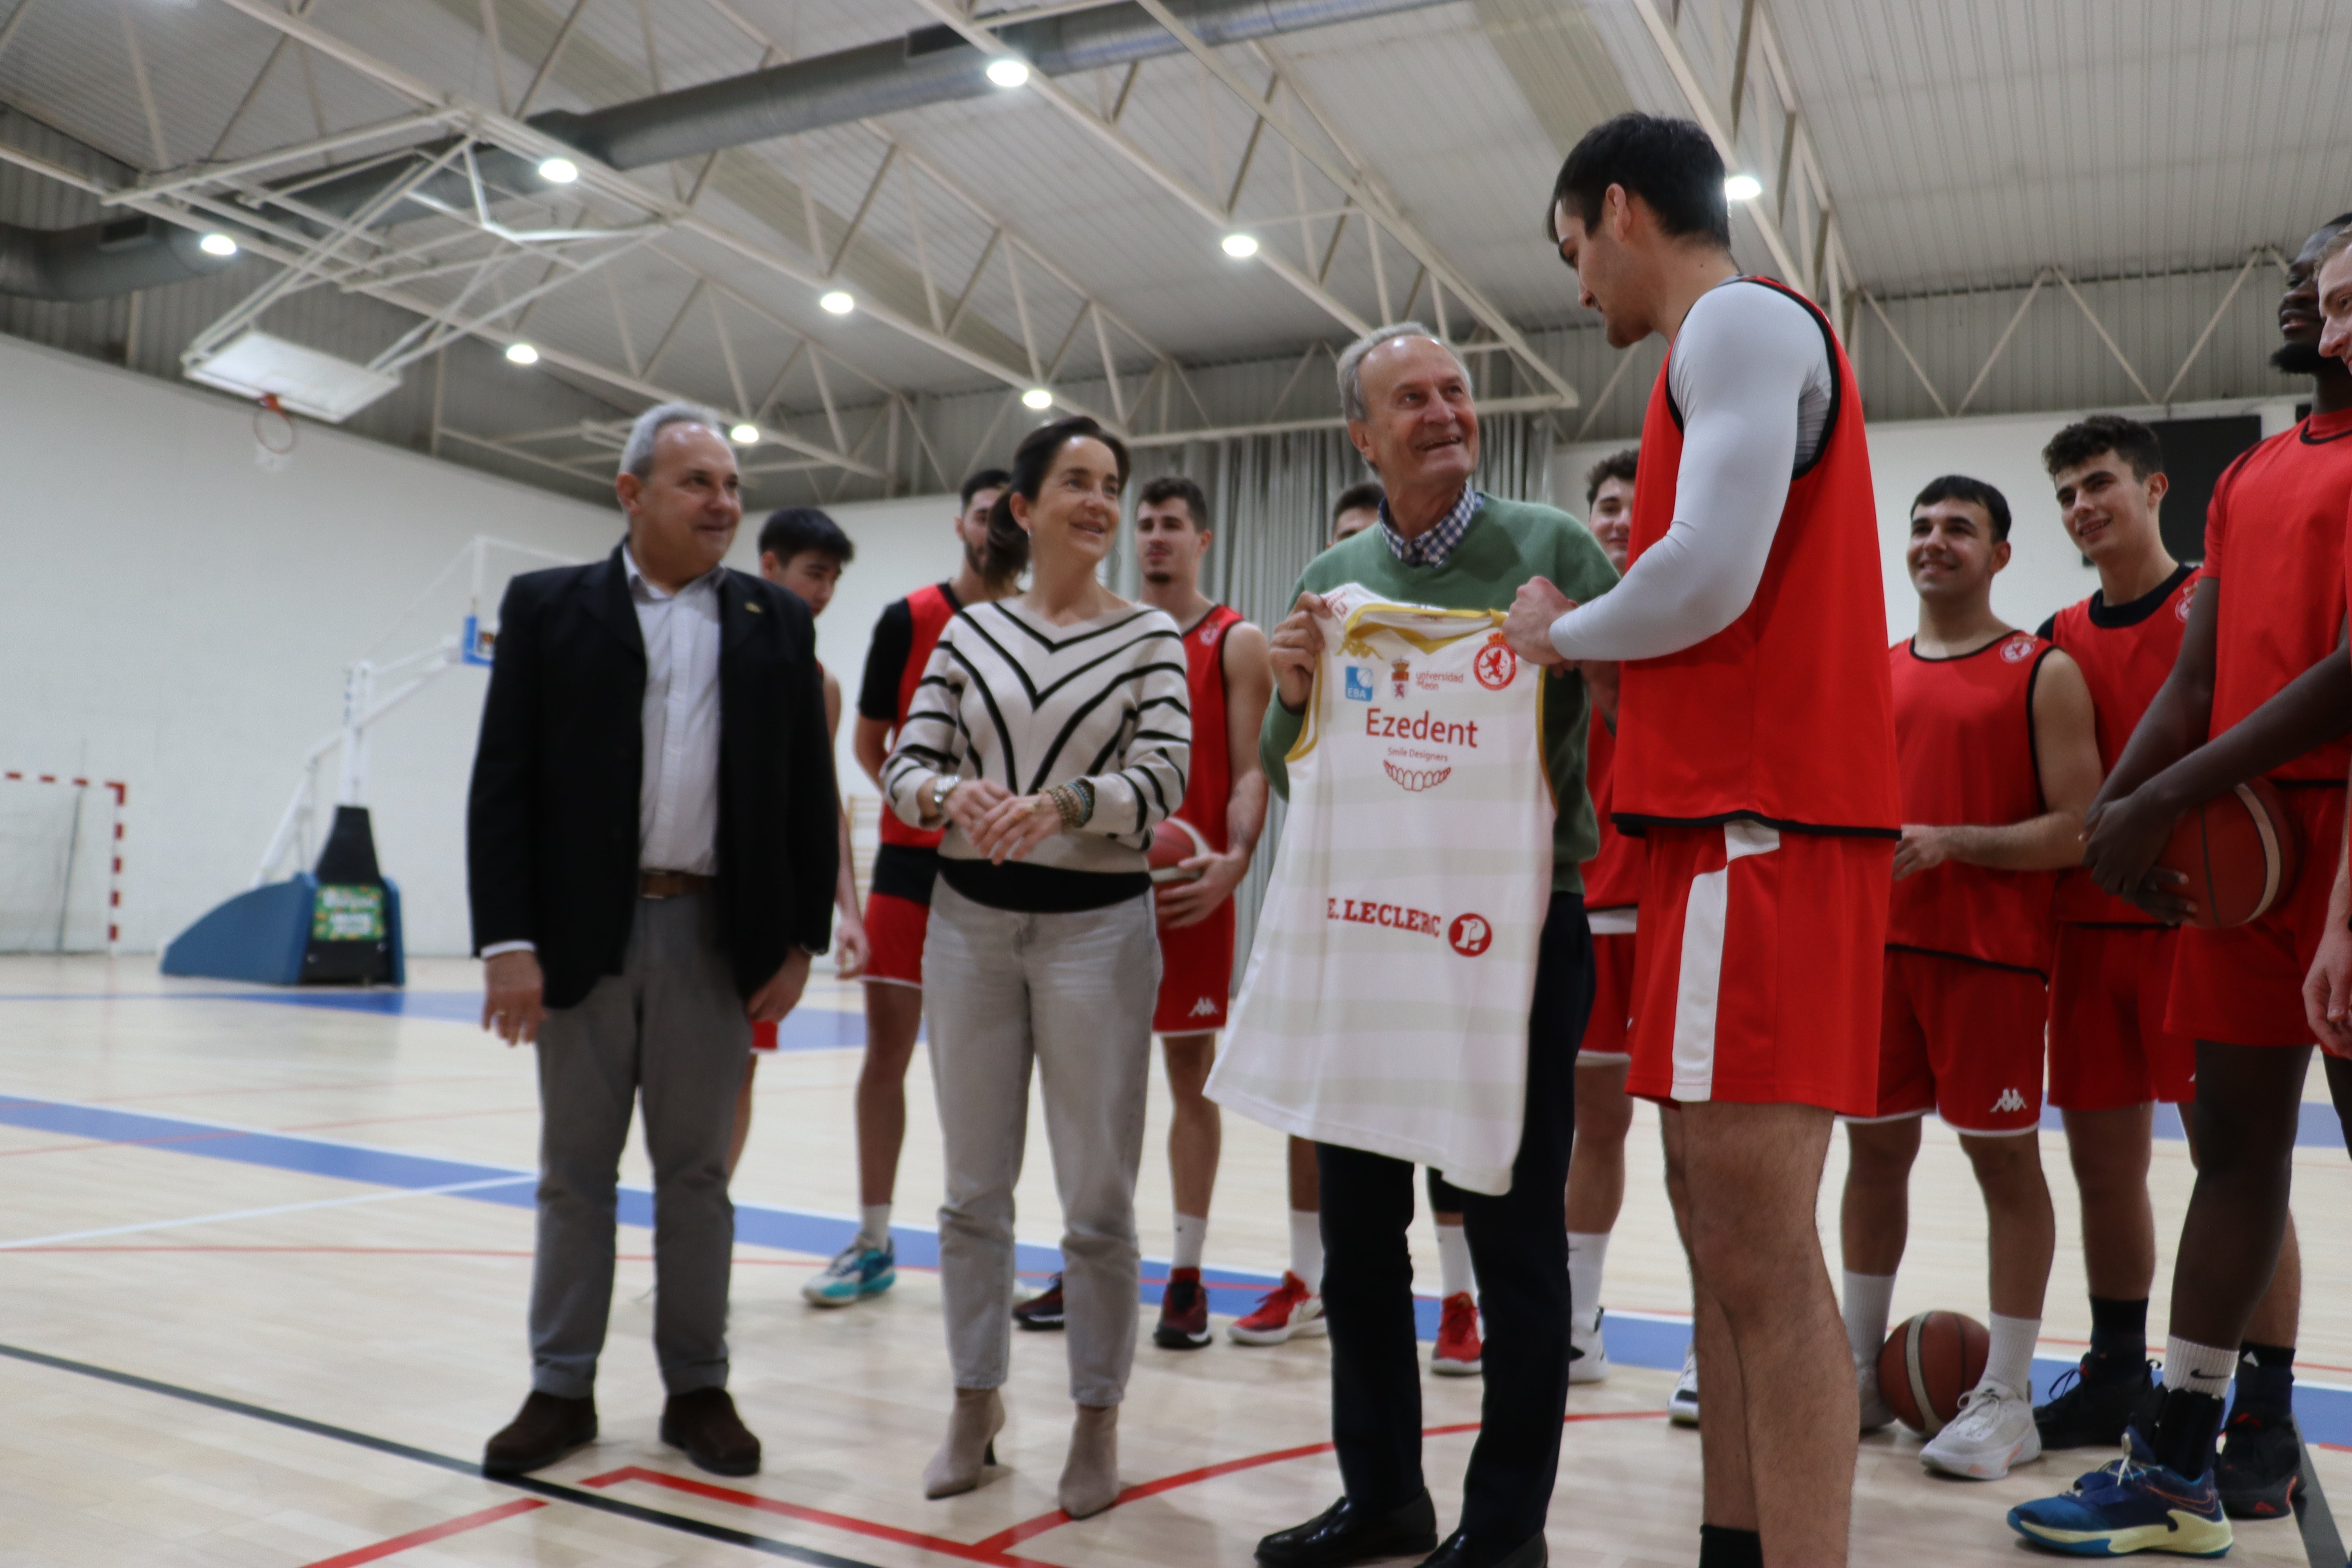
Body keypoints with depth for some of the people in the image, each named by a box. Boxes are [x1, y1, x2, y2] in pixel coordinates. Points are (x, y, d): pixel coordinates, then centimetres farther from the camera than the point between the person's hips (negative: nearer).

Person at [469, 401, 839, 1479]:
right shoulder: (547, 608, 3)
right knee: (575, 1174, 10)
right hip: (581, 933, 0)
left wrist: (800, 941, -1)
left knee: (696, 1175, 10)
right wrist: (506, 943, -9)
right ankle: (562, 1390, 23)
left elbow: (810, 793, 5)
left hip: (718, 936, 1)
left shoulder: (777, 623, 6)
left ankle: (698, 1389, 22)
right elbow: (502, 786, -2)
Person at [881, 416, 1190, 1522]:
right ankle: (976, 1398, 28)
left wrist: (1062, 802, -27)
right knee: (974, 1184, 11)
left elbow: (1162, 781, -9)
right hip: (970, 919, 2)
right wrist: (953, 794, -20)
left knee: (1098, 1195, 2)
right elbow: (905, 767, 3)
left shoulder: (1149, 635, 1)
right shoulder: (968, 631, 7)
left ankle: (1096, 1418, 19)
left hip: (1097, 924, -2)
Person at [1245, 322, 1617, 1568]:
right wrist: (1291, 695, -9)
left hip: (1519, 929, -4)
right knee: (1358, 1223, 13)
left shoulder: (1552, 550, -2)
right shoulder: (1332, 580, 9)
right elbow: (1286, 777, 11)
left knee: (1514, 1233, 5)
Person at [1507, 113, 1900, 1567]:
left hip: (1760, 826, -10)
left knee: (1760, 1249, -8)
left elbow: (1708, 578, -19)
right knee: (1726, 1228, 12)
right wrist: (1587, 644, 17)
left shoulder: (1744, 319, -6)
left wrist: (1559, 633, -2)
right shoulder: (1749, 337, 25)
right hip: (1736, 816, 10)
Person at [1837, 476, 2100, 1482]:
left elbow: (2079, 831, -10)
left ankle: (2007, 1398, 12)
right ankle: (1862, 1369, 22)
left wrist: (1950, 844, -19)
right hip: (1880, 943, 5)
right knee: (1874, 1147, 9)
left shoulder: (2044, 673, -3)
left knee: (2003, 1158, 1)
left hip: (1992, 955, -5)